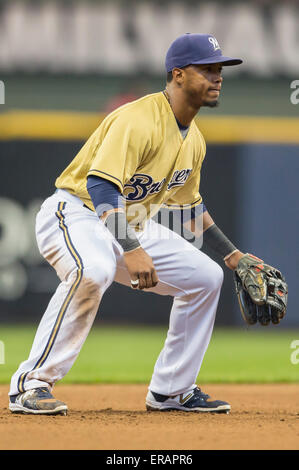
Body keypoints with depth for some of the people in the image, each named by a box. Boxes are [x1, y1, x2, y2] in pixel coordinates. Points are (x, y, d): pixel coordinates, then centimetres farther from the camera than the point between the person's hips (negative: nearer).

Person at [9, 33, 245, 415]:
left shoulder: (194, 140, 7)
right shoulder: (138, 120, -24)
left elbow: (189, 205, 22)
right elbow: (101, 186, -35)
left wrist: (233, 255, 19)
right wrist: (132, 251, -44)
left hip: (131, 224, 10)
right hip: (76, 211, -10)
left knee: (205, 277, 5)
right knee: (93, 269, -40)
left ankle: (171, 391, 16)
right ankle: (32, 384, -34)